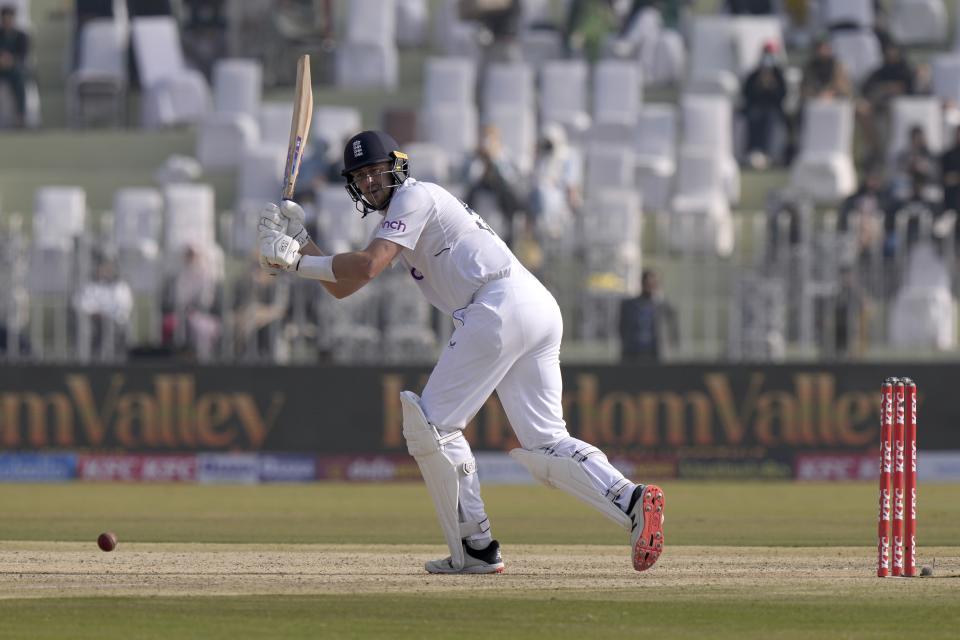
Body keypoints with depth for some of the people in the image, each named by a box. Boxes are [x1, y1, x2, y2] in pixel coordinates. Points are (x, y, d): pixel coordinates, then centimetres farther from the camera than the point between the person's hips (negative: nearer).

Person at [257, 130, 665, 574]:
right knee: (543, 442, 4)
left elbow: (367, 267, -12)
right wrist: (298, 238, 16)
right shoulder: (393, 217, 30)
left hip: (500, 304, -10)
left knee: (433, 424, -2)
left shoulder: (414, 197, 1)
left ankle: (475, 548, -4)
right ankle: (631, 500, -17)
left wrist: (298, 263, -4)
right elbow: (343, 286, 25)